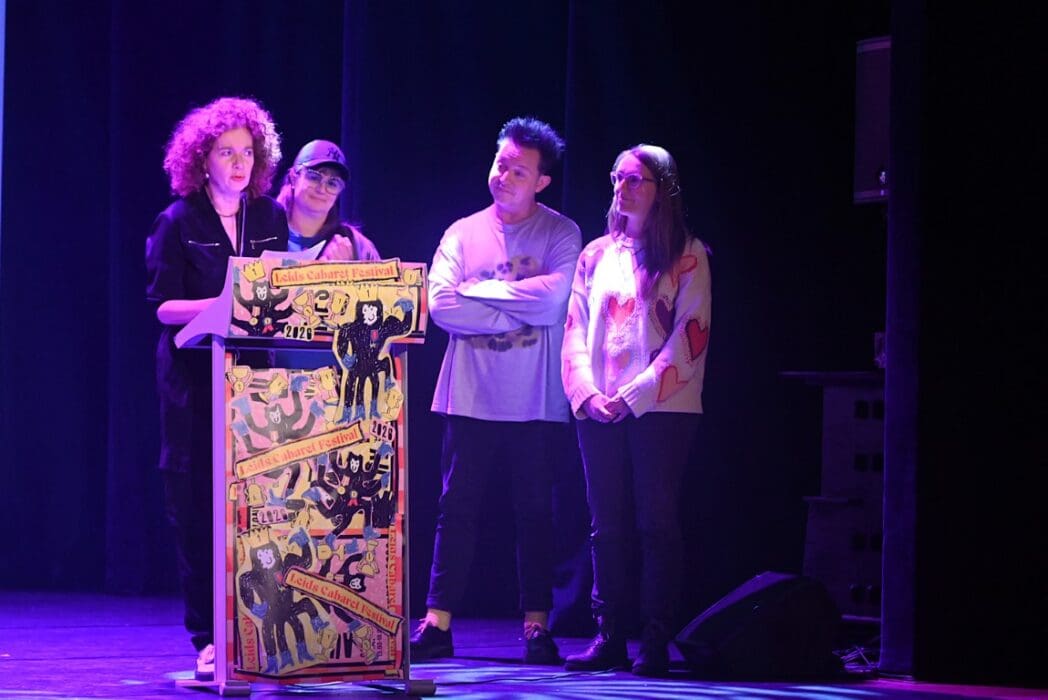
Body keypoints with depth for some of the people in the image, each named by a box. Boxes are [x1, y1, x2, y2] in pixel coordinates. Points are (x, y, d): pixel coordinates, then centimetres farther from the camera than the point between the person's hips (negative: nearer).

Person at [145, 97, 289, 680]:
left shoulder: (271, 218, 11)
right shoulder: (178, 223, -1)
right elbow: (164, 305, -7)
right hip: (196, 375, -3)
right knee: (200, 505, -4)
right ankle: (210, 639, 0)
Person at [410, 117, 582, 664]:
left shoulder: (560, 234, 1)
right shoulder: (463, 233, 8)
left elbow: (554, 298, -15)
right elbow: (441, 305, -5)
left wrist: (480, 290, -8)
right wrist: (518, 311, -11)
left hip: (534, 401, -2)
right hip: (470, 395, 2)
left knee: (535, 511, 4)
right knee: (456, 508, 2)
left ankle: (536, 626, 9)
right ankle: (437, 624, 3)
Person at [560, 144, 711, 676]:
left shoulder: (687, 256, 1)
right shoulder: (597, 255, 15)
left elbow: (690, 334, -5)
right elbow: (575, 329, 12)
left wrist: (635, 394, -12)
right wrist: (587, 391, -5)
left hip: (660, 408, -4)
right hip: (598, 410, 4)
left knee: (656, 523, -5)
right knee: (607, 527, 4)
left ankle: (655, 642, -3)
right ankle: (608, 638, 7)